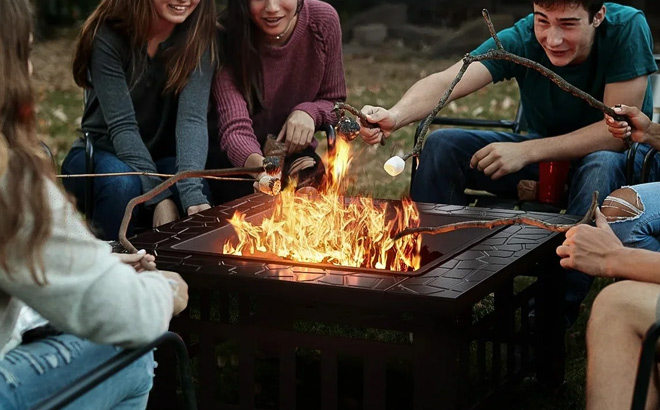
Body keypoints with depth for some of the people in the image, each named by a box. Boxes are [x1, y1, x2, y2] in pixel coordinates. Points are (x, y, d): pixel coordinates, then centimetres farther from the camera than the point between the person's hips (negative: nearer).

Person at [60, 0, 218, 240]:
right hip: (102, 155, -2)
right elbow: (122, 126, -22)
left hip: (161, 160, 2)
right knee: (123, 182, -36)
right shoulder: (109, 36, -18)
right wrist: (159, 196, -34)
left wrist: (192, 194, -38)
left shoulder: (199, 38, -10)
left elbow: (192, 118, -22)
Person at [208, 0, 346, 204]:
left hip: (294, 154, 2)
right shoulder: (228, 38, -20)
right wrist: (256, 163, -54)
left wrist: (309, 112, -21)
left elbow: (333, 102, 3)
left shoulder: (323, 20, -12)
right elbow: (234, 127, -31)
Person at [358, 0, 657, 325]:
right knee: (442, 146, -14)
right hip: (540, 154, 3)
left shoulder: (626, 28, -25)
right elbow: (447, 82, -32)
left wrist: (526, 152, -33)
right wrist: (395, 116, -53)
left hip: (608, 155, -3)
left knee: (601, 166, -38)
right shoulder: (521, 39, -18)